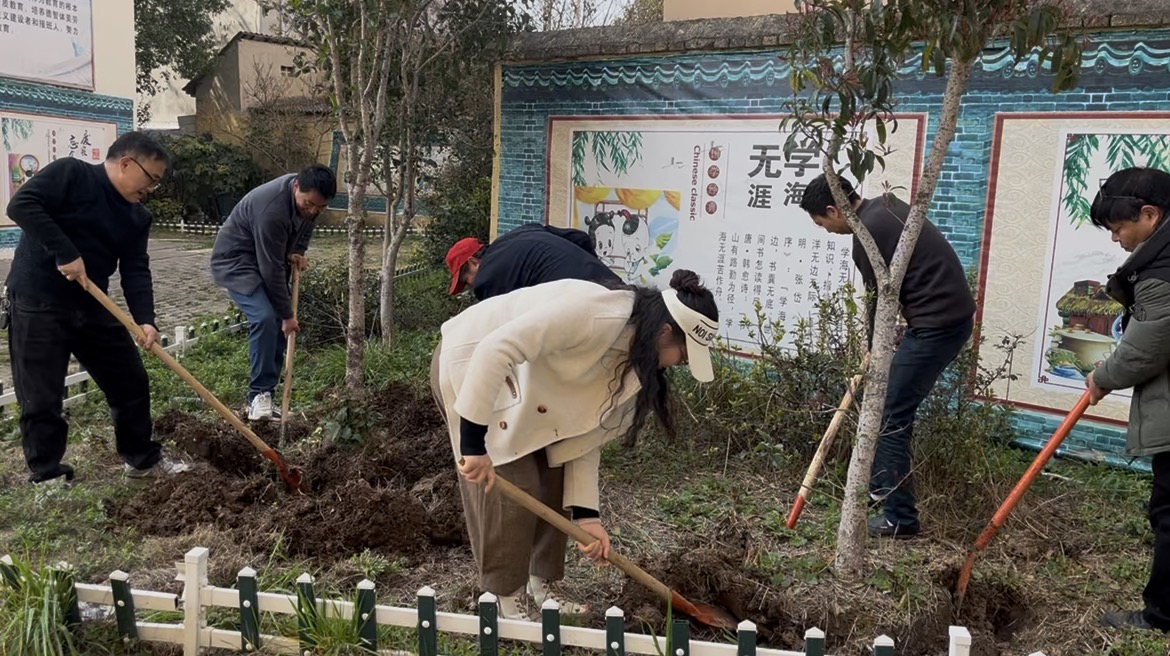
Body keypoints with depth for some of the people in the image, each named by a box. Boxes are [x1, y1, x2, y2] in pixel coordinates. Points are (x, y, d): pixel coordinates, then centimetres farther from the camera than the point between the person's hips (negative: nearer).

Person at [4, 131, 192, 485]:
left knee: (131, 383, 11)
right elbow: (21, 205, -20)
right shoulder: (70, 172, -9)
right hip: (37, 303, -7)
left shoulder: (137, 216, 8)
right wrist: (65, 252, -25)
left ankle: (144, 460, 26)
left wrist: (145, 319, -15)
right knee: (41, 398, -1)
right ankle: (46, 476, 15)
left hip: (93, 306, 7)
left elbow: (136, 270, 0)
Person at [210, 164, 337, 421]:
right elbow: (271, 269, -30)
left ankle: (266, 395, 8)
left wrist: (297, 252, -8)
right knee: (265, 318, -25)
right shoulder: (272, 209, -36)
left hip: (270, 260, 8)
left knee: (277, 322, 1)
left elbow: (305, 225, 12)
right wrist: (287, 314, -22)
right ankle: (259, 396, -16)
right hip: (236, 260, -8)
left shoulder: (309, 198, -12)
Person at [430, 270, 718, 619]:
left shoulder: (632, 359, -5)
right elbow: (494, 349, -39)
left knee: (556, 485, 6)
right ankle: (506, 605, 7)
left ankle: (541, 591, 22)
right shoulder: (594, 312, -34)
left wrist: (587, 514, -7)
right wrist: (474, 441, -37)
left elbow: (584, 432, -2)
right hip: (471, 365, -8)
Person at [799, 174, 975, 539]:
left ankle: (900, 520, 1)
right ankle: (882, 486, 32)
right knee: (889, 404, 20)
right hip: (952, 314, 10)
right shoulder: (884, 206, 13)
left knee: (890, 419, -5)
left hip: (937, 324, -10)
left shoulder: (867, 236, -17)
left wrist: (875, 351, 7)